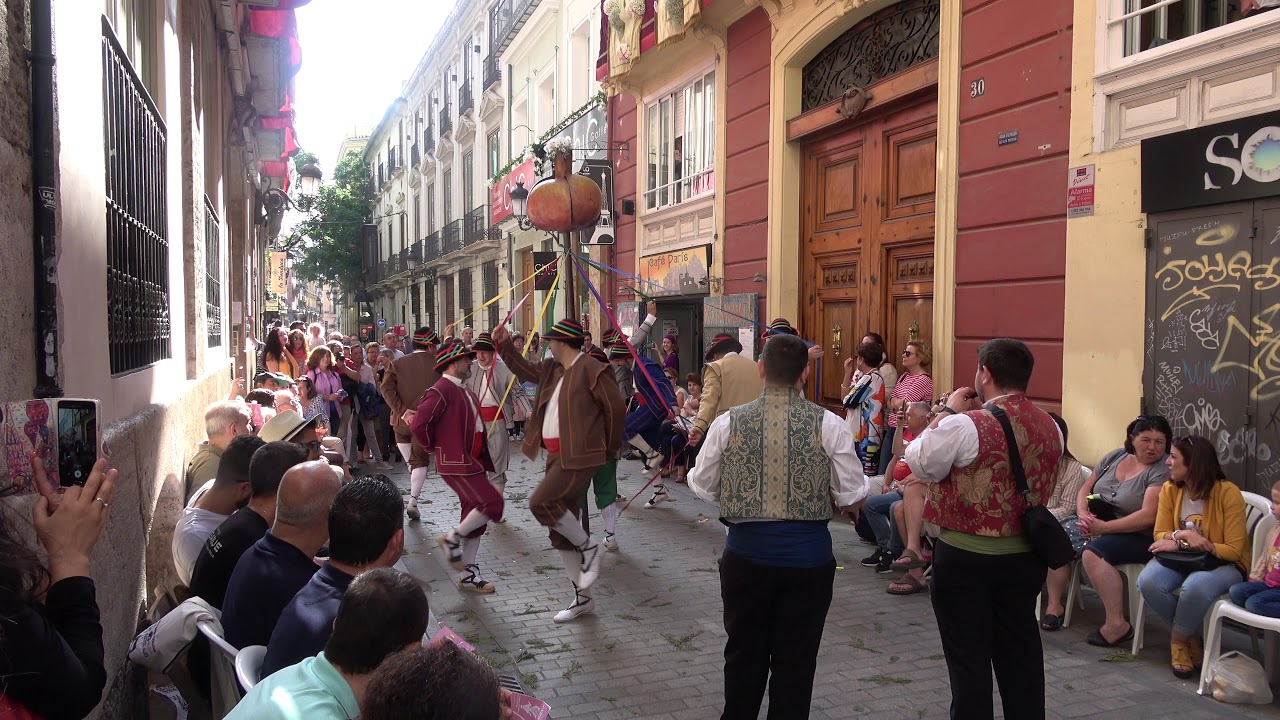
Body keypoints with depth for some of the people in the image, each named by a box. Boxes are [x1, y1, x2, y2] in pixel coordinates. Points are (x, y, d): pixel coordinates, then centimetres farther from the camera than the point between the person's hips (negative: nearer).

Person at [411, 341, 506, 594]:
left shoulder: (466, 391, 17)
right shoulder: (441, 391, -14)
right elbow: (419, 424, -19)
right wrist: (434, 448, -6)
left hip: (473, 462, 10)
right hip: (457, 464, -10)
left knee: (476, 518, 11)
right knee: (492, 503, -16)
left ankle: (468, 575, 20)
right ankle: (452, 539, 2)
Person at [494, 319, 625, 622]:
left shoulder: (590, 369, -12)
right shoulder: (552, 370, 13)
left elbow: (615, 407, -10)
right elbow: (525, 370, 28)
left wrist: (611, 447, 1)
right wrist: (504, 345, 18)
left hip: (578, 456, -9)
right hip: (557, 456, 9)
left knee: (541, 503, -23)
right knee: (562, 532, 10)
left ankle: (589, 546, -2)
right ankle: (582, 598, 20)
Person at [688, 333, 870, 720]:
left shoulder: (729, 422, -8)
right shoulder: (829, 425, -10)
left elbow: (701, 486, 1)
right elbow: (852, 497, -6)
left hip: (745, 555, 1)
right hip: (808, 557, -1)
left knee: (744, 652, 19)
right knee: (795, 659, 13)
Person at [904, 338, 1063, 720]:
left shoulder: (964, 425, -21)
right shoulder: (1050, 427, 1)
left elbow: (920, 464, -9)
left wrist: (949, 411, -1)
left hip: (966, 557, -6)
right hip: (1025, 556, 6)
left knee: (969, 657, 6)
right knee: (1020, 653, 17)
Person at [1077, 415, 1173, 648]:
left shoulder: (1161, 472, -9)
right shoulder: (1114, 457, 11)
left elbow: (1148, 516, -20)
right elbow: (1085, 489, 15)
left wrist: (1103, 527, -19)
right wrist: (1083, 513, -6)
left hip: (1139, 538, -6)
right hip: (1099, 528, 7)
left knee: (1093, 552, -32)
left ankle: (1117, 624, -24)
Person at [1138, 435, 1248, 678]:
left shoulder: (1228, 492, -15)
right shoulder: (1169, 489, -2)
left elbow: (1233, 550, -15)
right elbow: (1161, 535, 2)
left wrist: (1178, 542, -24)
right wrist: (1183, 536, -23)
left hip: (1222, 564, -4)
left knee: (1195, 587, -38)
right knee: (1148, 581, -28)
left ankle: (1178, 640, -7)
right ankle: (1191, 637, -2)